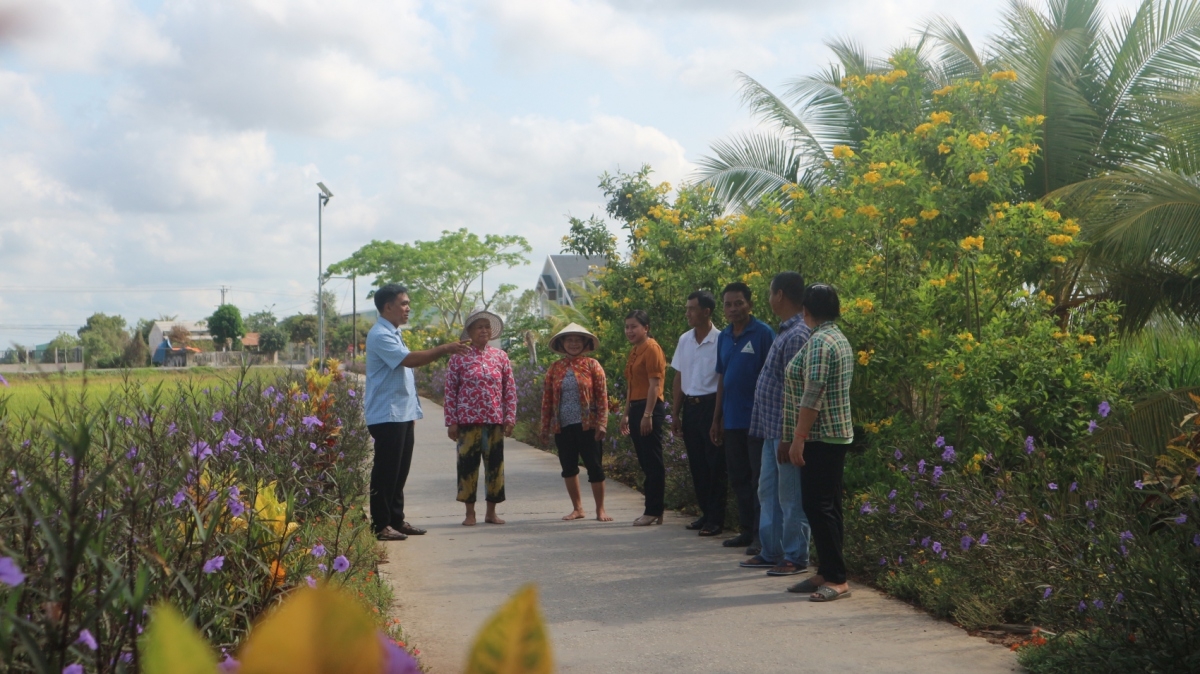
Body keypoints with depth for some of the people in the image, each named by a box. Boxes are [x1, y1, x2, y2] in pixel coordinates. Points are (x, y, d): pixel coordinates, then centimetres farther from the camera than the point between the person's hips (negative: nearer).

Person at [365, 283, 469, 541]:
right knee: (385, 471, -6)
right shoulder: (380, 335, -15)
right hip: (387, 414, -10)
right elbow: (409, 359, -26)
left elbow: (408, 362, 23)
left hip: (402, 413, 10)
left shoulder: (393, 334, 19)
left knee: (400, 470, 13)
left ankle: (396, 520, 21)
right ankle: (380, 525, -1)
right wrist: (444, 349, -26)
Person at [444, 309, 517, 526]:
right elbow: (450, 391, 0)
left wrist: (510, 418, 1)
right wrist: (451, 422, -4)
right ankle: (470, 513, 11)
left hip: (495, 420, 2)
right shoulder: (459, 358, 1)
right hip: (468, 420, -2)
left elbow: (510, 390, 8)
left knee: (495, 465, 6)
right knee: (468, 465, 1)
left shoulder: (500, 357, 8)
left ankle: (491, 512, 17)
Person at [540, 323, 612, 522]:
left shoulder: (592, 365, 0)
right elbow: (547, 398, 8)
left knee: (594, 466, 0)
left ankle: (600, 510, 11)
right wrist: (545, 426, 5)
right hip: (563, 427, 3)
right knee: (569, 468, 10)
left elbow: (602, 396, -4)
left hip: (587, 425, -3)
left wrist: (602, 423, -11)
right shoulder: (555, 368, 7)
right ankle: (577, 508, 23)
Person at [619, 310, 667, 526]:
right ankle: (653, 510, 16)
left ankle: (654, 511, -1)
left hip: (649, 409, -10)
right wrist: (626, 414, 20)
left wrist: (647, 415, -21)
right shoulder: (634, 351, 17)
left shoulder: (651, 349, -11)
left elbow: (654, 385, -17)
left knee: (653, 462, -5)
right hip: (636, 408, 10)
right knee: (645, 462, 11)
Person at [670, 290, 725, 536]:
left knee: (714, 465, -1)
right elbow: (678, 379, 13)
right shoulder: (684, 340, 8)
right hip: (690, 407, 6)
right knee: (697, 464, 11)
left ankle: (716, 518, 6)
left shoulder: (719, 341, -10)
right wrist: (675, 414, 11)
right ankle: (705, 513, 22)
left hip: (711, 405, -6)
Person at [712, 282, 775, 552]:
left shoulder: (763, 333, -9)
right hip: (732, 420, 7)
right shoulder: (724, 337, 11)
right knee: (738, 478, 13)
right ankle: (746, 530, 22)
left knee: (759, 479, -2)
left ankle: (761, 533, 4)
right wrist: (717, 419, 16)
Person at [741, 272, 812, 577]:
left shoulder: (797, 335, -18)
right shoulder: (785, 332, 13)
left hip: (785, 431, -10)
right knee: (768, 492, 16)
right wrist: (777, 435, 19)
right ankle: (771, 552, 25)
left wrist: (787, 437, -20)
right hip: (772, 429, 10)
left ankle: (796, 558, 8)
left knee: (790, 497, -1)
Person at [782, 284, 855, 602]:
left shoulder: (819, 341, -15)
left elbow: (812, 396, -21)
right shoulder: (839, 338, 16)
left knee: (818, 506, -8)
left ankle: (837, 579, -5)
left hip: (821, 438, -10)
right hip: (837, 435, 10)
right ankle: (826, 572, 16)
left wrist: (798, 437, -19)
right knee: (827, 506, 12)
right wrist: (799, 435, 23)